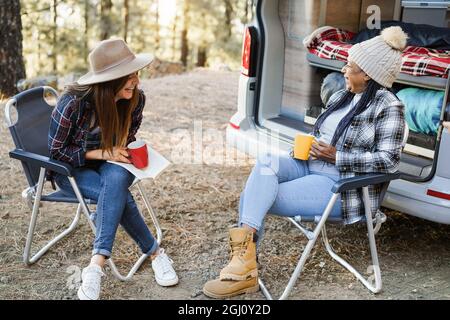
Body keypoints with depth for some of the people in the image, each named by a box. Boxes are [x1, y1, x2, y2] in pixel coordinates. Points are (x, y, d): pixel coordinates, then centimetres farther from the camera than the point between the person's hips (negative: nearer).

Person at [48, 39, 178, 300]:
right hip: (71, 169, -3)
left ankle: (97, 266, -41)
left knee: (115, 181, -36)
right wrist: (100, 153, -21)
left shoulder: (136, 98, -11)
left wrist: (125, 152, -16)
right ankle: (156, 253, -22)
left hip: (112, 164, 3)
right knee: (120, 197, -34)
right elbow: (56, 151, -12)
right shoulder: (73, 102, -24)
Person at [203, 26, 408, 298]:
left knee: (254, 198, -19)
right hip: (309, 165, 7)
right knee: (266, 162, -25)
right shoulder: (342, 96, 14)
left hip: (342, 185, -7)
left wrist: (336, 156, -18)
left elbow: (389, 161, -18)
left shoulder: (388, 107, -10)